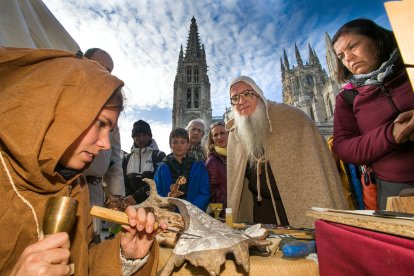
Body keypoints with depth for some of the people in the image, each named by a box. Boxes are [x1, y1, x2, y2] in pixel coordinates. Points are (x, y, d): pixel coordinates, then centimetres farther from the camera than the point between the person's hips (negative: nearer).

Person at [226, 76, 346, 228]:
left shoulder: (291, 117, -13)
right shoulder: (235, 134, 0)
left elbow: (317, 164, -13)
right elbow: (235, 180, 8)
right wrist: (233, 215, 9)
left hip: (302, 206, -3)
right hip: (262, 209, 3)